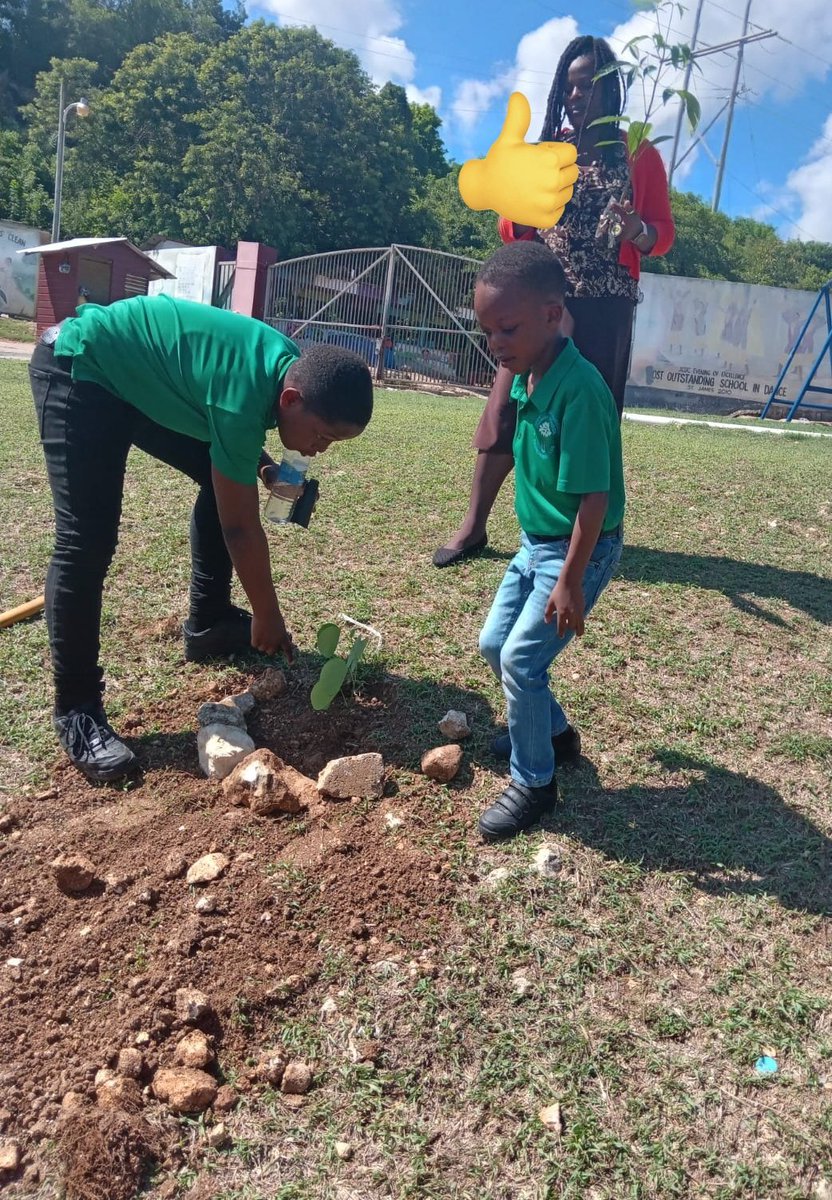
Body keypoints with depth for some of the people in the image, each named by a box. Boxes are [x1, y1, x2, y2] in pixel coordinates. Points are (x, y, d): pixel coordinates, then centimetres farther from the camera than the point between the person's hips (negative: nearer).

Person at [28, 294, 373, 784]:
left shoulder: (289, 366, -8)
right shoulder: (243, 399, -34)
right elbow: (240, 527, -25)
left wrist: (261, 463, -5)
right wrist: (268, 617, -13)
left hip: (136, 375, 10)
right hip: (78, 368, -9)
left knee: (224, 482, 8)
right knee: (87, 541, -17)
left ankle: (207, 623, 21)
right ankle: (76, 709, -7)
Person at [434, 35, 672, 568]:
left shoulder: (639, 154, 6)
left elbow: (664, 233, 2)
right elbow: (512, 233, 13)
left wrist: (638, 231, -20)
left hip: (605, 307, -1)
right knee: (509, 402, -7)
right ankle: (474, 525, -4)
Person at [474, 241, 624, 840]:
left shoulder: (579, 389, -27)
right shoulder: (524, 377, -1)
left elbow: (595, 496, -25)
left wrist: (570, 581, -23)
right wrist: (538, 544, 18)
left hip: (580, 550, -9)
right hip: (536, 541, 9)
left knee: (521, 658, -9)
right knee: (494, 644, 15)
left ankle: (534, 782, 12)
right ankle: (554, 732, 37)